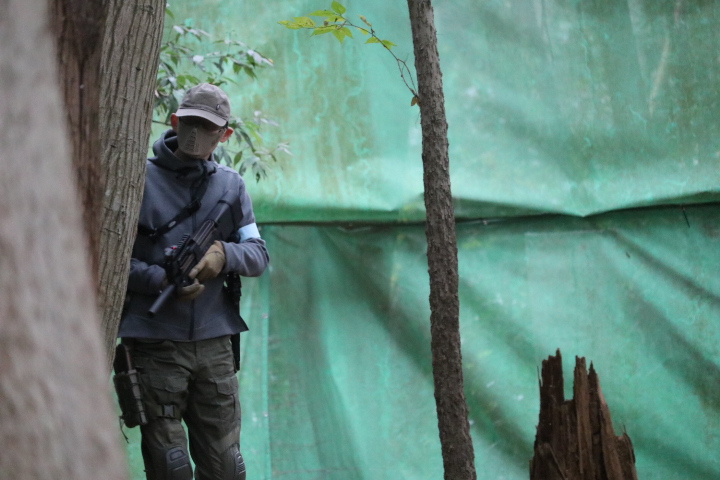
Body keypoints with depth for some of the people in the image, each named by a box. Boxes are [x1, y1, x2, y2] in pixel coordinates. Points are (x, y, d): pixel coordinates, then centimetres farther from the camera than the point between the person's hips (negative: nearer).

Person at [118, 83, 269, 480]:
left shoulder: (231, 185, 13)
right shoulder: (140, 180, 0)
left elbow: (259, 255, 8)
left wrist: (223, 254, -15)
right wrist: (162, 280, -20)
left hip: (214, 344, 4)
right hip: (156, 345, -4)